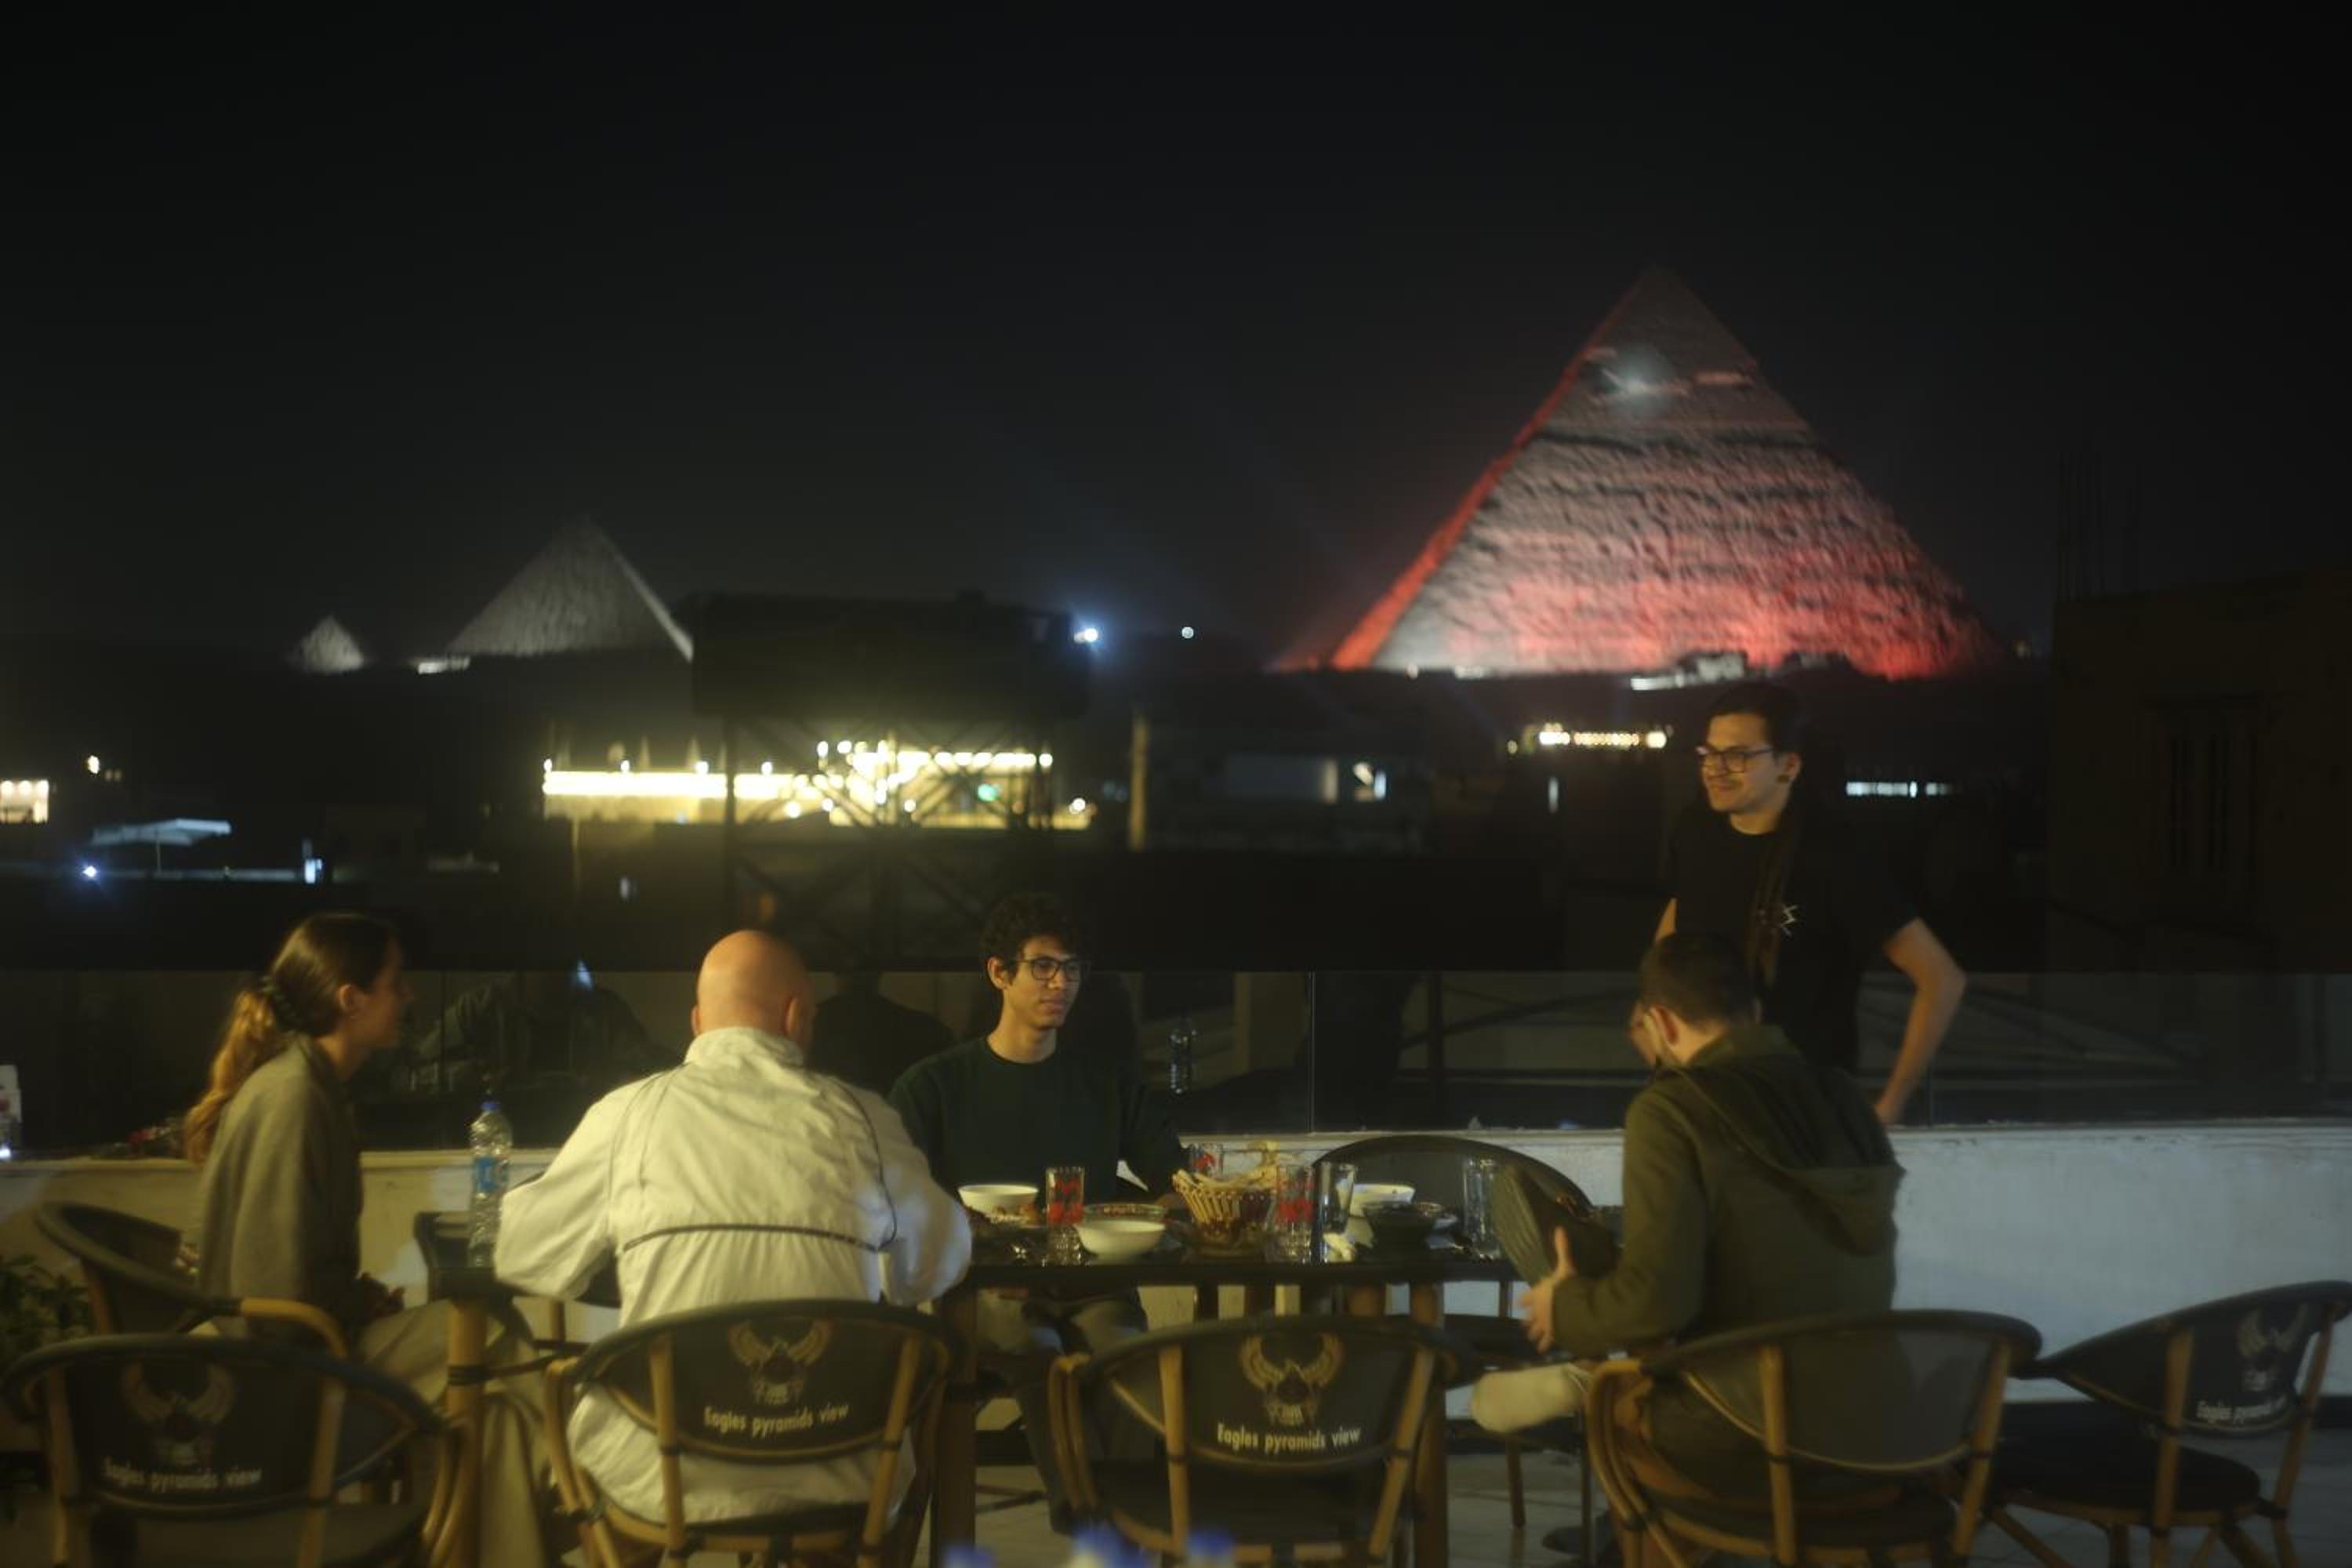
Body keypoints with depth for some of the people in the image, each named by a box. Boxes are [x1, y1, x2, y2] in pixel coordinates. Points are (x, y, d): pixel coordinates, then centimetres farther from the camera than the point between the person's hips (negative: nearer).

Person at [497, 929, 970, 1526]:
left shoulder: (629, 1113, -3)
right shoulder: (863, 1118, 0)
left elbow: (523, 1257, 7)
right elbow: (939, 1264, 12)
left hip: (663, 1479, 0)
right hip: (832, 1478, 1)